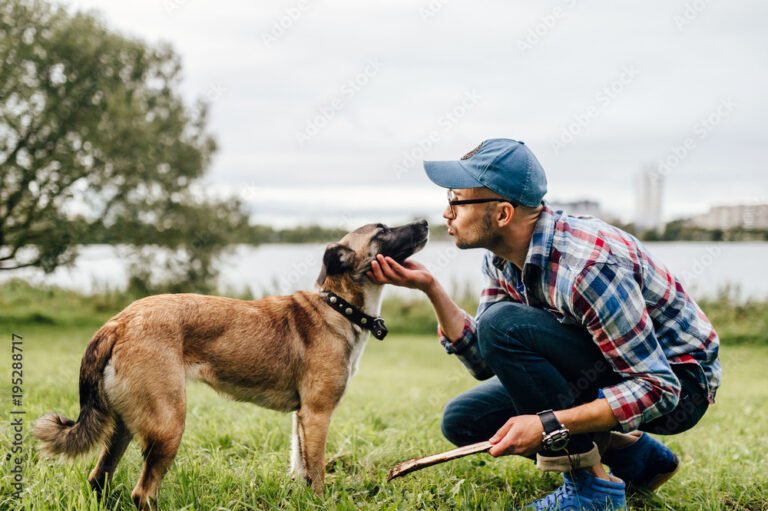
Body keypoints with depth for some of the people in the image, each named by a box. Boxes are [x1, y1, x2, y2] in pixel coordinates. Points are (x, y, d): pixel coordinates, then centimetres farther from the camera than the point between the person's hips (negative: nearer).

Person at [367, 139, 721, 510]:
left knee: (502, 324, -25)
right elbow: (485, 361, -1)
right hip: (613, 368, 9)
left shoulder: (586, 264, -31)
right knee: (463, 420, 4)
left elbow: (659, 389, -29)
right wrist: (430, 288, -11)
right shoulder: (501, 261, -3)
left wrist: (548, 425, -34)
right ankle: (636, 459, 10)